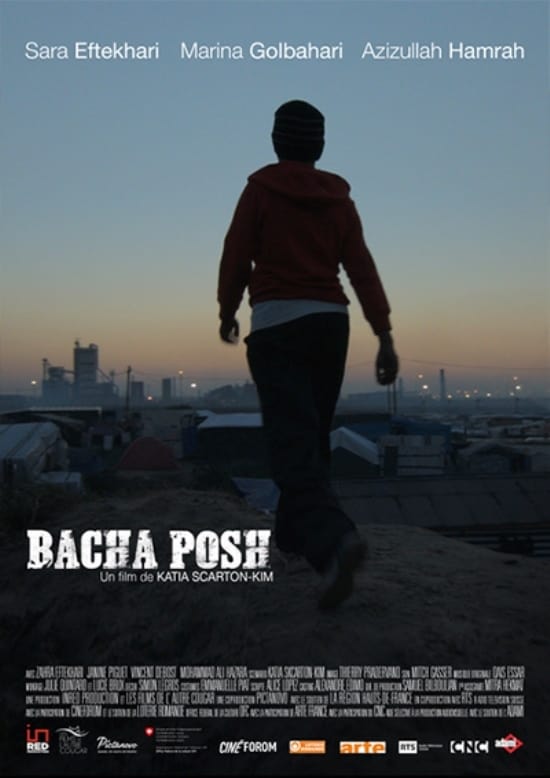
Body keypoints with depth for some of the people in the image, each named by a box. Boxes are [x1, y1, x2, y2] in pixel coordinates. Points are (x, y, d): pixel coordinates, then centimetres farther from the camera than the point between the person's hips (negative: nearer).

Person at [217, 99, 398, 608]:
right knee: (313, 436, 17)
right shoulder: (339, 197, 9)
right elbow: (362, 267, 1)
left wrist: (227, 313, 15)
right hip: (330, 323, 5)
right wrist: (385, 336, -3)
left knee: (293, 442, -13)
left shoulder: (260, 188, -1)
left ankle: (335, 540, -34)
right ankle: (295, 533, 26)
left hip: (277, 324, -5)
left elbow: (236, 258, -1)